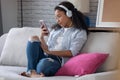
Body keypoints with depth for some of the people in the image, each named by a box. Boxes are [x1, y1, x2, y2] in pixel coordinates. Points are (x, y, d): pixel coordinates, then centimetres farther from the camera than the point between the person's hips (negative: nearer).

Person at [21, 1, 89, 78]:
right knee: (34, 38, -20)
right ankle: (32, 71, -28)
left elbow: (72, 53, -9)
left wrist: (49, 52, -16)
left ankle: (31, 73, -15)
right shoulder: (55, 29, 24)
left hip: (58, 61, -6)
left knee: (45, 62, -42)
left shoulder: (80, 32, 6)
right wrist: (42, 38, 0)